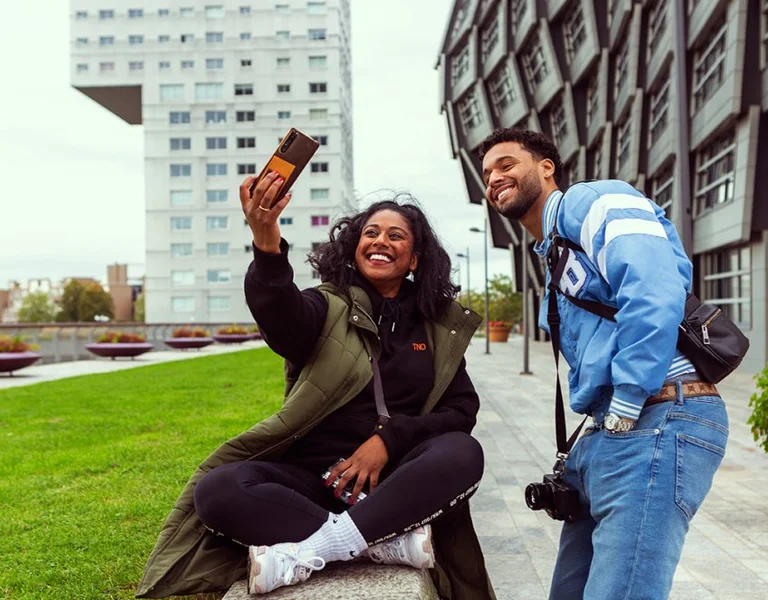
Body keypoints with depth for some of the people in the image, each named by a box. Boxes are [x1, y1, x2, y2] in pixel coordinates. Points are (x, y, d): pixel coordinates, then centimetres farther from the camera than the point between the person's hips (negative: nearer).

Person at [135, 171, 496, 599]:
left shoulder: (441, 329, 9)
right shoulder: (328, 307, 1)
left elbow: (463, 409, 2)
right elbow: (282, 323, -23)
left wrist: (391, 438, -16)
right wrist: (267, 248, -43)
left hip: (394, 481, 1)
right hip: (313, 475, -1)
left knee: (464, 453, -29)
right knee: (217, 492, -27)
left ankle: (303, 553, -30)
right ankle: (394, 542, -30)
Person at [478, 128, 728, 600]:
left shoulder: (592, 201, -4)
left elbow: (656, 292, -21)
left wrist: (624, 413, -18)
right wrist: (599, 435, 13)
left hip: (660, 421, -10)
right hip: (610, 431, 10)